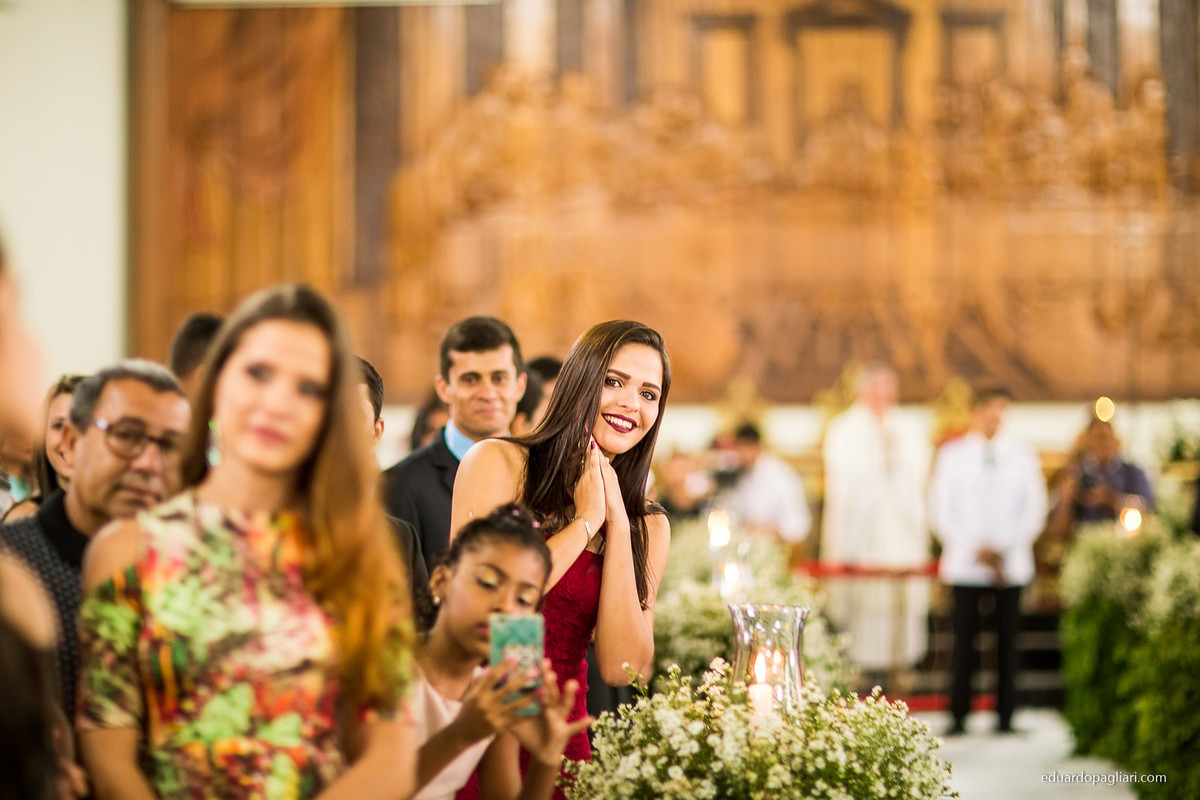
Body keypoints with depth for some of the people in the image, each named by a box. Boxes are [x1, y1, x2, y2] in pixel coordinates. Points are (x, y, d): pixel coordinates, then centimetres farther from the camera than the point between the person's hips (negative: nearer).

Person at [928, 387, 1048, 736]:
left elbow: (1035, 510, 8)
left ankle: (1005, 715, 3)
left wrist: (1003, 548, -4)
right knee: (964, 638, -6)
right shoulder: (952, 454, 8)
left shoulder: (1022, 456, 10)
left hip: (1011, 563, 1)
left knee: (1007, 639, -2)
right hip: (965, 563, -1)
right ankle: (959, 715, -1)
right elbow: (940, 510, 5)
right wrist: (973, 549, -5)